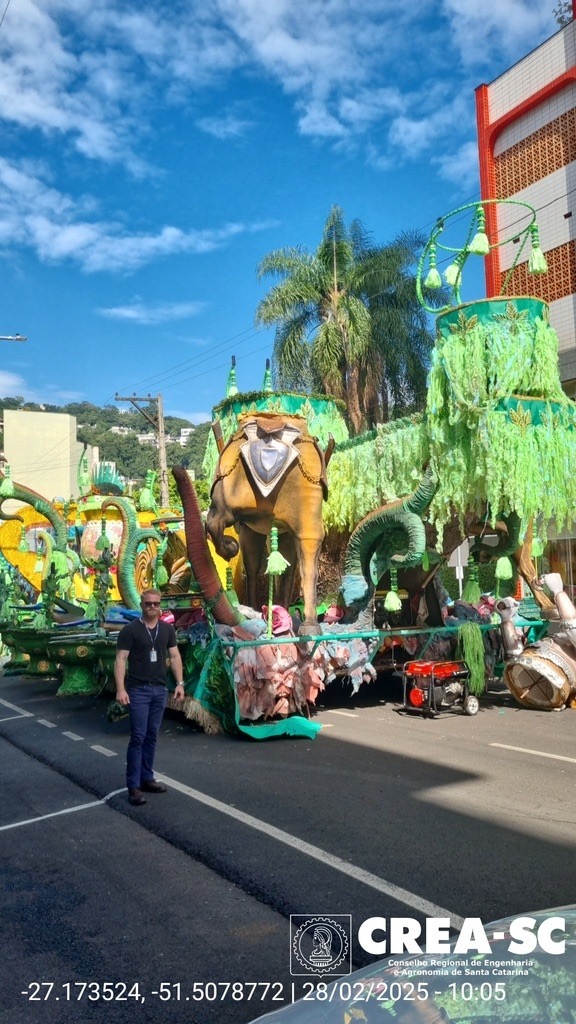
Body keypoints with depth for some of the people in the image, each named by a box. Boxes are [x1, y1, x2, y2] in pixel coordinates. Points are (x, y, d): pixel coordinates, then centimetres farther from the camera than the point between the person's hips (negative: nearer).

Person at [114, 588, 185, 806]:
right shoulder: (130, 630, -6)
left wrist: (180, 684, 4)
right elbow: (120, 660, -10)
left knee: (152, 736, 10)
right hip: (138, 690, -5)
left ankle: (146, 778, 20)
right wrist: (120, 689, -19)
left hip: (160, 690, 5)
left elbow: (174, 657, 11)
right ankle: (133, 786, 0)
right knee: (138, 737, -5)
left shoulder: (167, 629, 8)